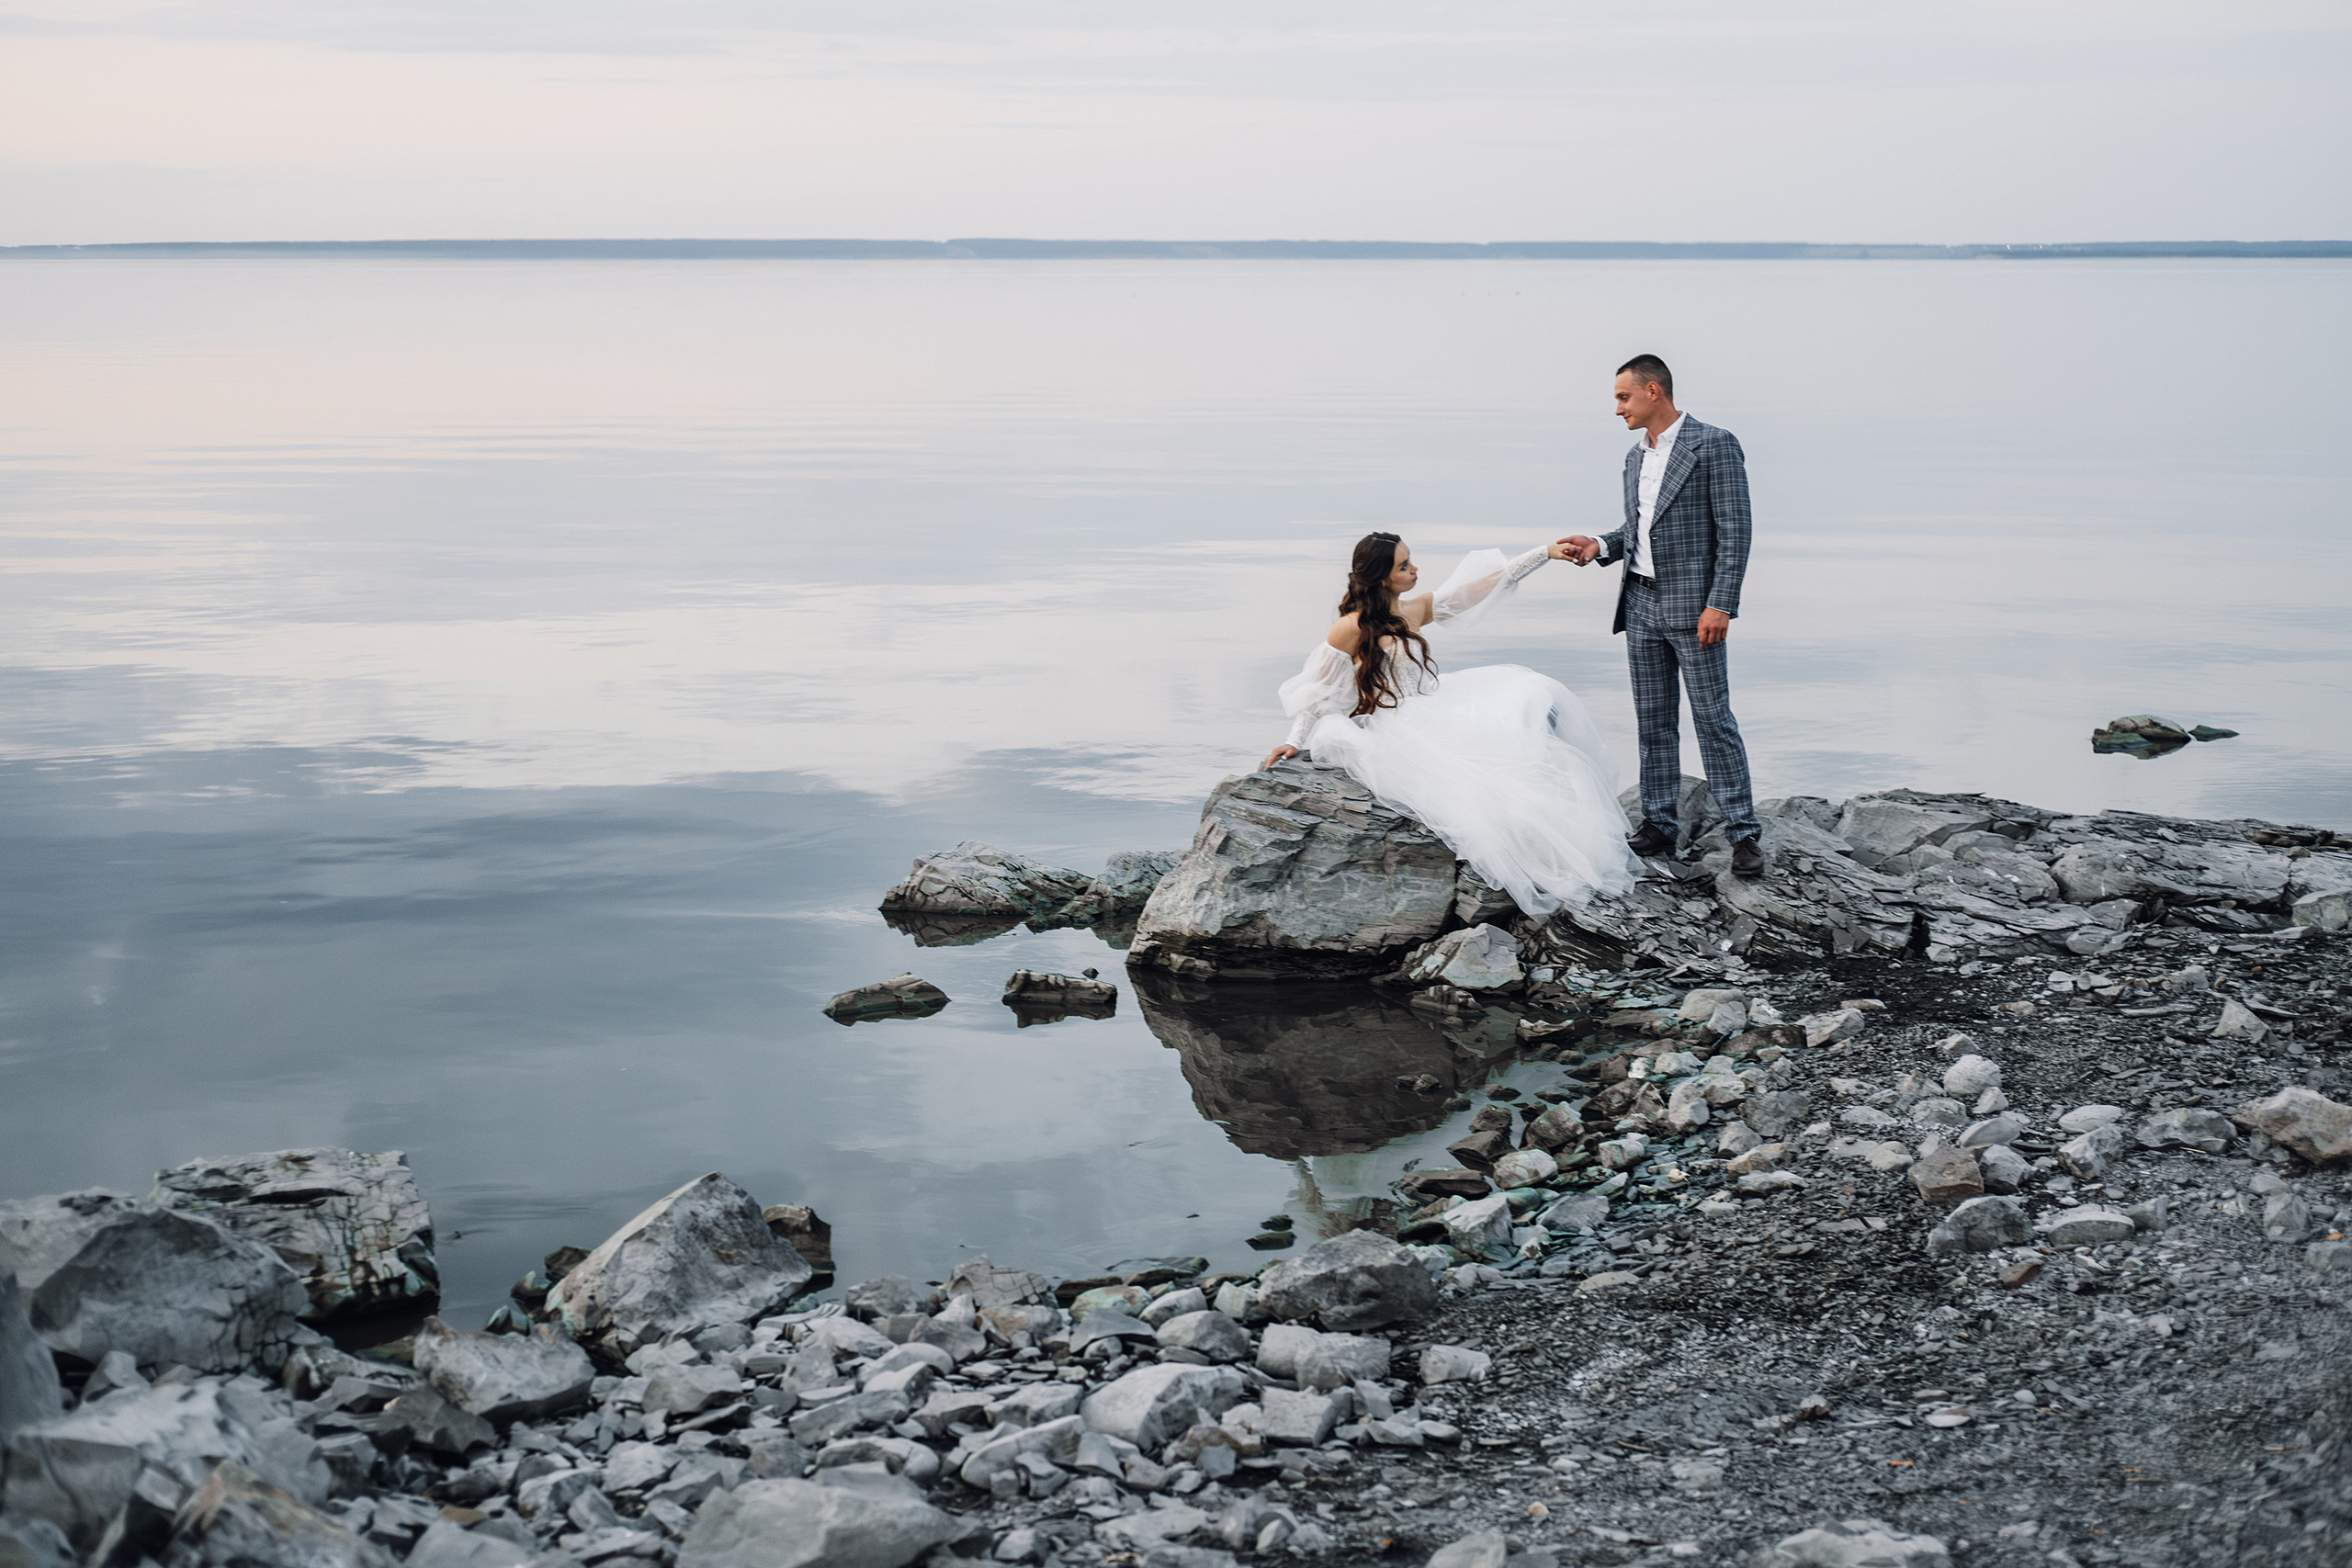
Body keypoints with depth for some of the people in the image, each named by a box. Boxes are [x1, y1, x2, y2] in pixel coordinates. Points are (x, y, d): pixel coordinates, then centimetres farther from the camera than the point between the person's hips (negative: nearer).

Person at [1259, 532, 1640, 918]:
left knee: (1532, 698, -3)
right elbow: (1319, 688, -4)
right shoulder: (1350, 629, -13)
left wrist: (1544, 553, 9)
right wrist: (1296, 741, -6)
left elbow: (1481, 588, 11)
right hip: (1398, 733, -9)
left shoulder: (1415, 609, 7)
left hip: (1435, 712, 9)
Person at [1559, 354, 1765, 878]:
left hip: (1692, 604, -7)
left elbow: (1735, 530, -12)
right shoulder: (1636, 457, 15)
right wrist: (1601, 546, 3)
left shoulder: (1714, 445, -8)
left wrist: (1719, 604, -18)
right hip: (1641, 603, 7)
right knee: (1654, 722, 9)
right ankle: (1659, 826, 15)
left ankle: (1743, 834, -1)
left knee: (1713, 720, -6)